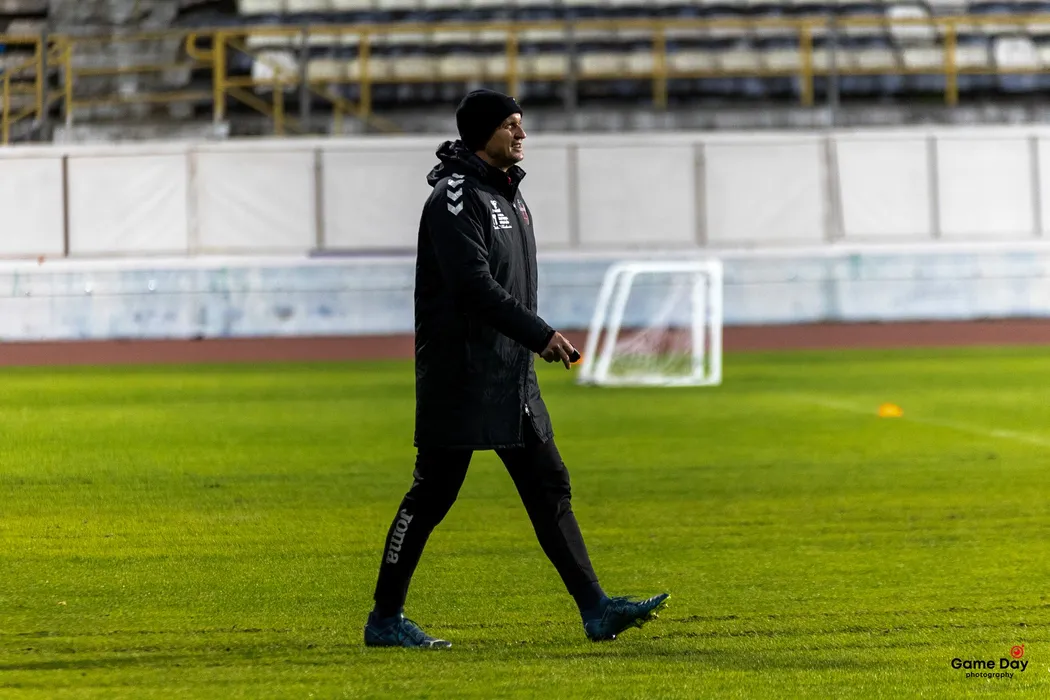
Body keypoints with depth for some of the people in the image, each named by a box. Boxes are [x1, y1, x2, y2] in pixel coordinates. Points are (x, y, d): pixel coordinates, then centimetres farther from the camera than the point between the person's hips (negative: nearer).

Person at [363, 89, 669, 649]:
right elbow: (475, 285, -23)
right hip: (460, 376, -9)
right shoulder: (456, 196, -14)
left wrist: (533, 342, 18)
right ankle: (384, 620, 3)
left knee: (549, 487, 6)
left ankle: (596, 611, 5)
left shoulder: (508, 193, 16)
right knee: (433, 493, -5)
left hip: (513, 374, 9)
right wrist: (540, 334, -25)